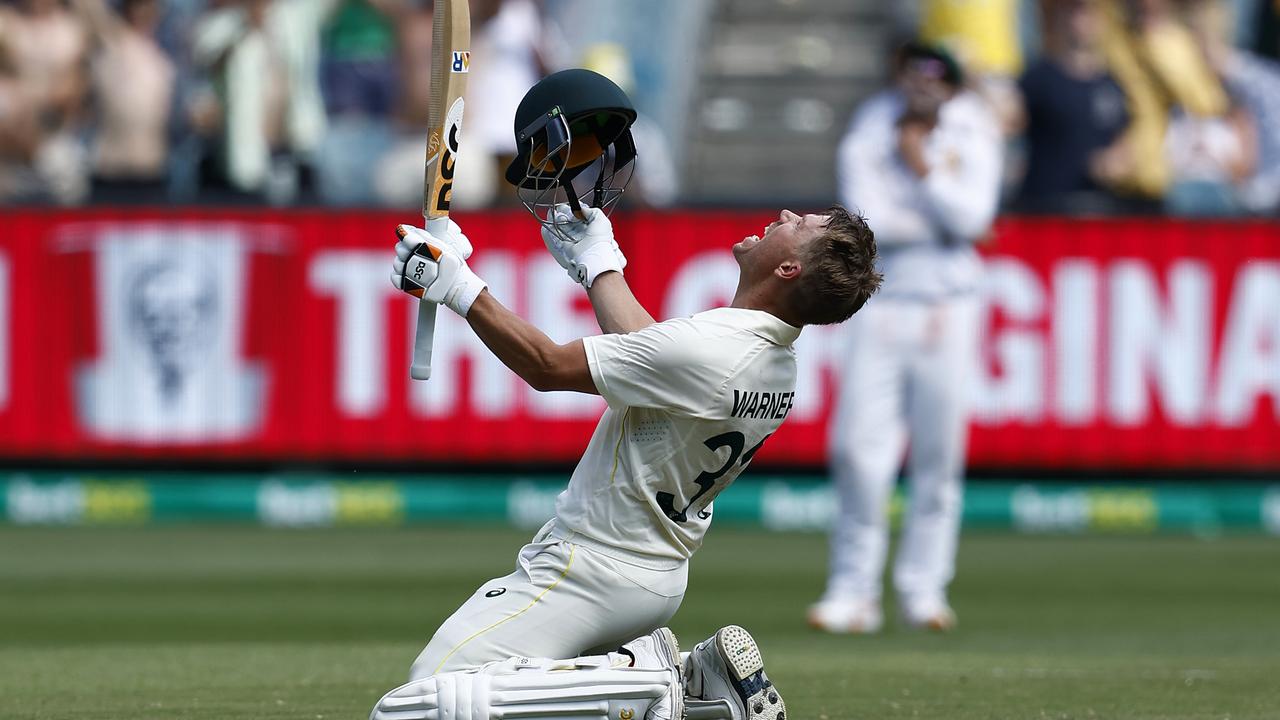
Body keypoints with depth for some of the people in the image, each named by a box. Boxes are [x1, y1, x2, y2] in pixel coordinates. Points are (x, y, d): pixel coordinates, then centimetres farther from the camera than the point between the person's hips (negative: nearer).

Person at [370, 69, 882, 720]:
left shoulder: (704, 350, -24)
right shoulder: (779, 361, 4)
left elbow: (547, 365, -17)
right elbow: (644, 351, 21)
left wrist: (458, 288, -8)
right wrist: (598, 263, 32)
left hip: (591, 575, -9)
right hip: (660, 579, 9)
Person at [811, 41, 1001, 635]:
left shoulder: (973, 136, 4)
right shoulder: (869, 136, 2)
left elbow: (971, 216, -9)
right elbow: (868, 221, -11)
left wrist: (924, 170, -11)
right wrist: (943, 226, -7)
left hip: (947, 303, 1)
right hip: (880, 297, 0)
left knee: (938, 449, 0)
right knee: (859, 443, -8)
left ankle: (924, 587, 9)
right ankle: (853, 590, -2)